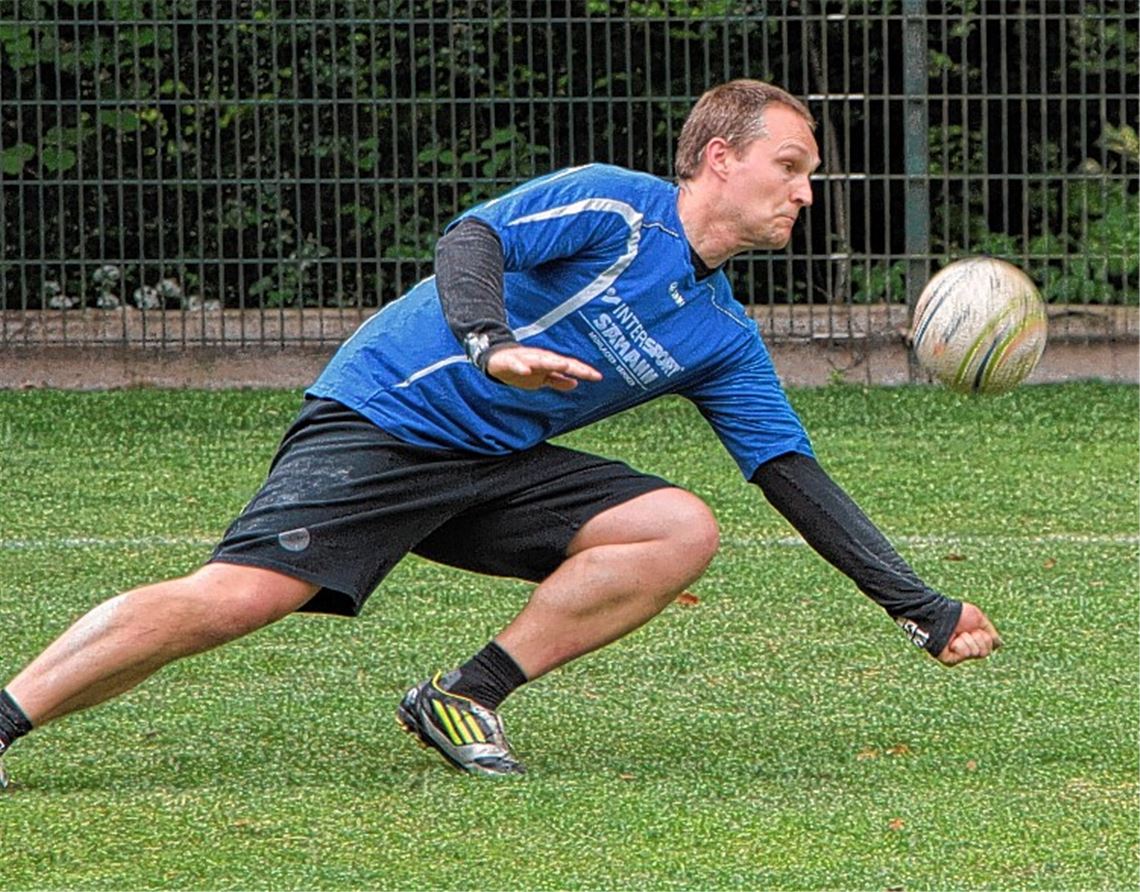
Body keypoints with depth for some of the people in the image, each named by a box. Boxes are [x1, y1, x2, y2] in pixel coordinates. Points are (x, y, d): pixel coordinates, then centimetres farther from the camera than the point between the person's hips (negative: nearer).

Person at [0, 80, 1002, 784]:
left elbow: (799, 482, 14)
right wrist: (489, 343, -44)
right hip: (382, 413, -7)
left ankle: (465, 698, -9)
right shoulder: (613, 207, -9)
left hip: (501, 466, 8)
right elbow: (470, 239, -23)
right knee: (242, 595, -25)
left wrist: (926, 610, 8)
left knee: (683, 528, -10)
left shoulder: (725, 340, 12)